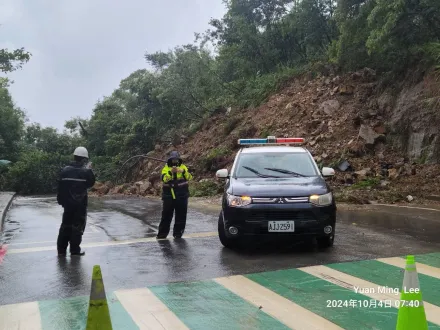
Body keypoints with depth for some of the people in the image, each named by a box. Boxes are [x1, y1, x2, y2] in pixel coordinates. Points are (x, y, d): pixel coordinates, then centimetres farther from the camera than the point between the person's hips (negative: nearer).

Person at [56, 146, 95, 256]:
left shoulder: (65, 170, 0)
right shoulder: (85, 172, -13)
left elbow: (60, 186, 4)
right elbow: (91, 183, 3)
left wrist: (61, 200, 14)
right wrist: (89, 170, 8)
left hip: (67, 202, 4)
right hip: (80, 203, -4)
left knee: (65, 226, 12)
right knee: (77, 226, 4)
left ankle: (61, 250, 14)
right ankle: (75, 250, 6)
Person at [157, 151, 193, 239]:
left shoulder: (183, 167, 4)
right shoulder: (166, 168, 1)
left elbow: (189, 177, -9)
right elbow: (164, 179, -15)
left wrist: (183, 172, -27)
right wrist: (171, 172, -31)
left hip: (182, 197, 1)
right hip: (168, 197, -1)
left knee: (181, 216, 6)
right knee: (166, 216, 2)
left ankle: (178, 233, 19)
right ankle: (162, 234, 12)